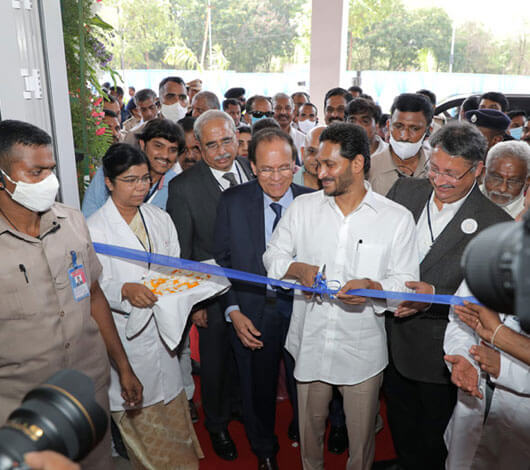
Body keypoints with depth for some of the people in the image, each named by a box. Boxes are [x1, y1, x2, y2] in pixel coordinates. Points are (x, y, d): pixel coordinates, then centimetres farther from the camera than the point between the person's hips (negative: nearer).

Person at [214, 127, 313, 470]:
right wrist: (233, 311, -9)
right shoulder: (232, 201, -6)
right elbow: (223, 261, -2)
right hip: (252, 312, 1)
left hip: (302, 307, 0)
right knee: (258, 388, 19)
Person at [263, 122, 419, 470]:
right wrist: (297, 268, -16)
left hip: (362, 348, -2)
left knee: (361, 434, 17)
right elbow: (273, 255, 5)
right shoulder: (303, 207, 0)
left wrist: (372, 287, -27)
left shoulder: (397, 218, -7)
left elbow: (406, 281, -6)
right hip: (310, 344, 2)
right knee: (309, 425, 21)